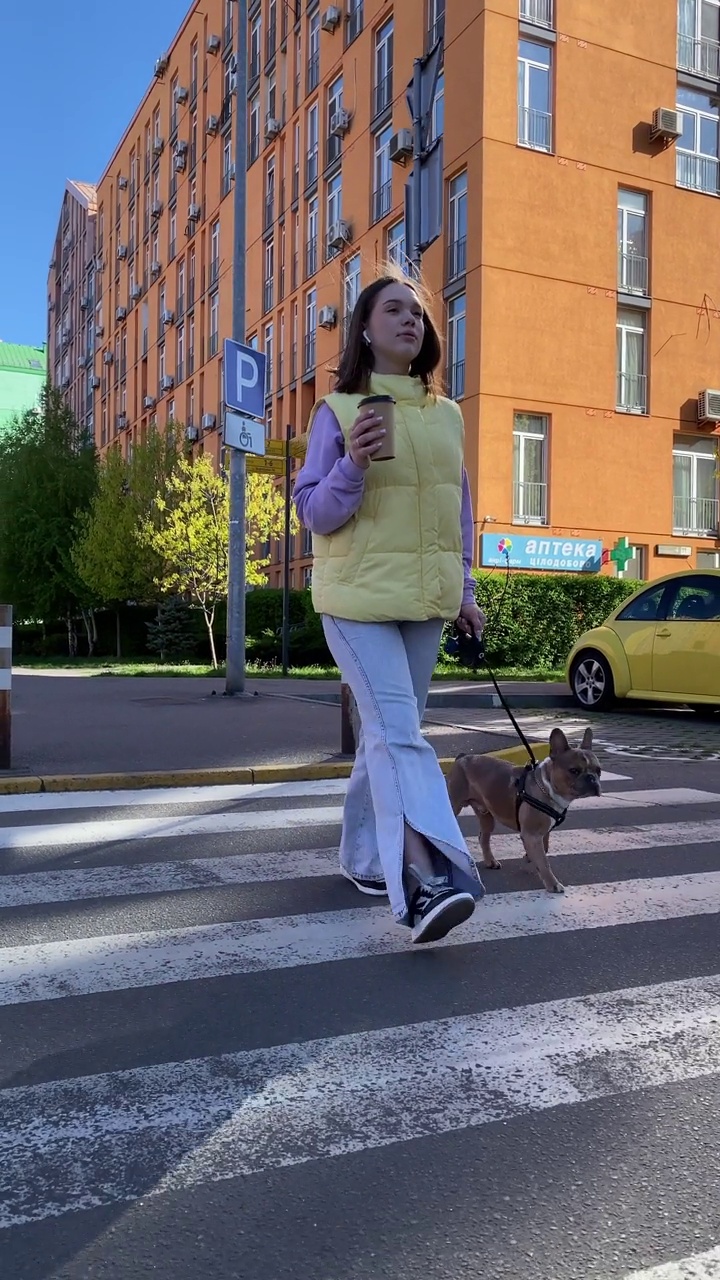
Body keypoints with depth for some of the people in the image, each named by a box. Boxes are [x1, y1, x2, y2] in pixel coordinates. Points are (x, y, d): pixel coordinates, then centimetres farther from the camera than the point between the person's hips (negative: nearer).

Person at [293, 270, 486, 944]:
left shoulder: (447, 415, 12)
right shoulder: (337, 410, -2)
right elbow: (311, 512, -5)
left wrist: (465, 590, 15)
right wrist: (352, 466, -23)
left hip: (426, 601, 6)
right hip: (359, 596, -5)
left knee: (389, 733, 12)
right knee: (397, 731, -18)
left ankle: (363, 854, 27)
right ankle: (427, 875, -24)